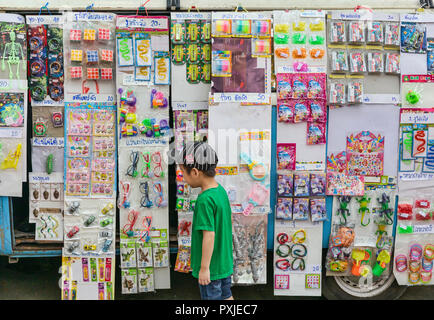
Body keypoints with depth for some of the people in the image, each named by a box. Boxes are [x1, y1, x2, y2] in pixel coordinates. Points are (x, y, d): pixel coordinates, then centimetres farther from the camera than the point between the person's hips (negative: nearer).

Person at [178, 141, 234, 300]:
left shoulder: (205, 200, -25)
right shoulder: (221, 191, 1)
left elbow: (209, 235, -26)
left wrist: (204, 267, -18)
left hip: (211, 267, -8)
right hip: (225, 263, 8)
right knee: (226, 296, 20)